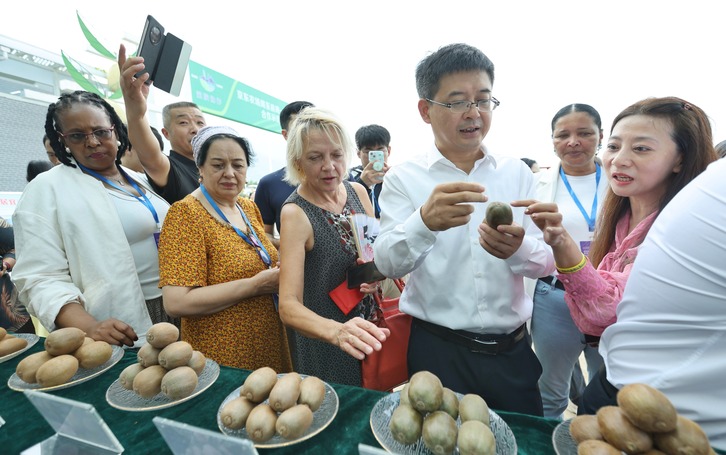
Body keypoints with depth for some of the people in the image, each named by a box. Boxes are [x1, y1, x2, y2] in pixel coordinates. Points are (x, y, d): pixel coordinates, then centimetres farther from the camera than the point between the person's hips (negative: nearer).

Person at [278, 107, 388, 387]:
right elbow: (288, 305, -27)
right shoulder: (295, 213, -21)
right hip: (325, 343, -5)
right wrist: (336, 330, -46)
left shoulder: (357, 191, -6)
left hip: (368, 324, 6)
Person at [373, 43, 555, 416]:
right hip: (437, 352, -2)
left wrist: (518, 249, -24)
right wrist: (425, 221, -38)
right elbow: (387, 264, -17)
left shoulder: (517, 173, 1)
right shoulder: (403, 178, -7)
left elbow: (547, 261, 0)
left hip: (512, 351, 3)